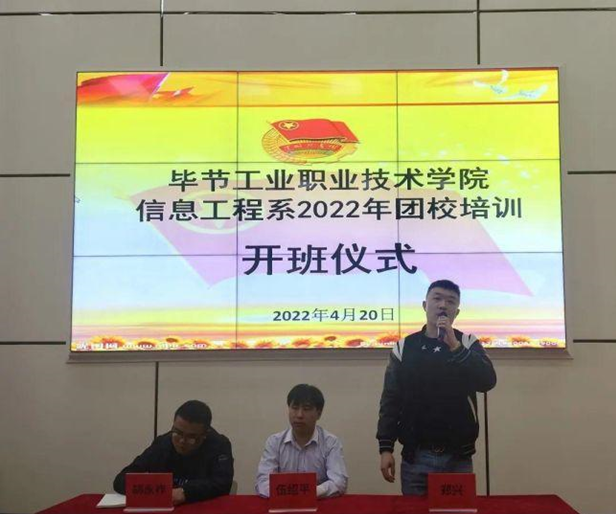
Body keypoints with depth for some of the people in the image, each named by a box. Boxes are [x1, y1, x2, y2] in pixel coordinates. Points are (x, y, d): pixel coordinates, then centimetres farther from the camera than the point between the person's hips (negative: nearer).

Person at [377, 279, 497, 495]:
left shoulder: (468, 343, 4)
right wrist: (385, 448, -3)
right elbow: (390, 400, 4)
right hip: (416, 457, 0)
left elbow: (487, 382, -12)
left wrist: (455, 346, -20)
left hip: (458, 458, 0)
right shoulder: (404, 347, 4)